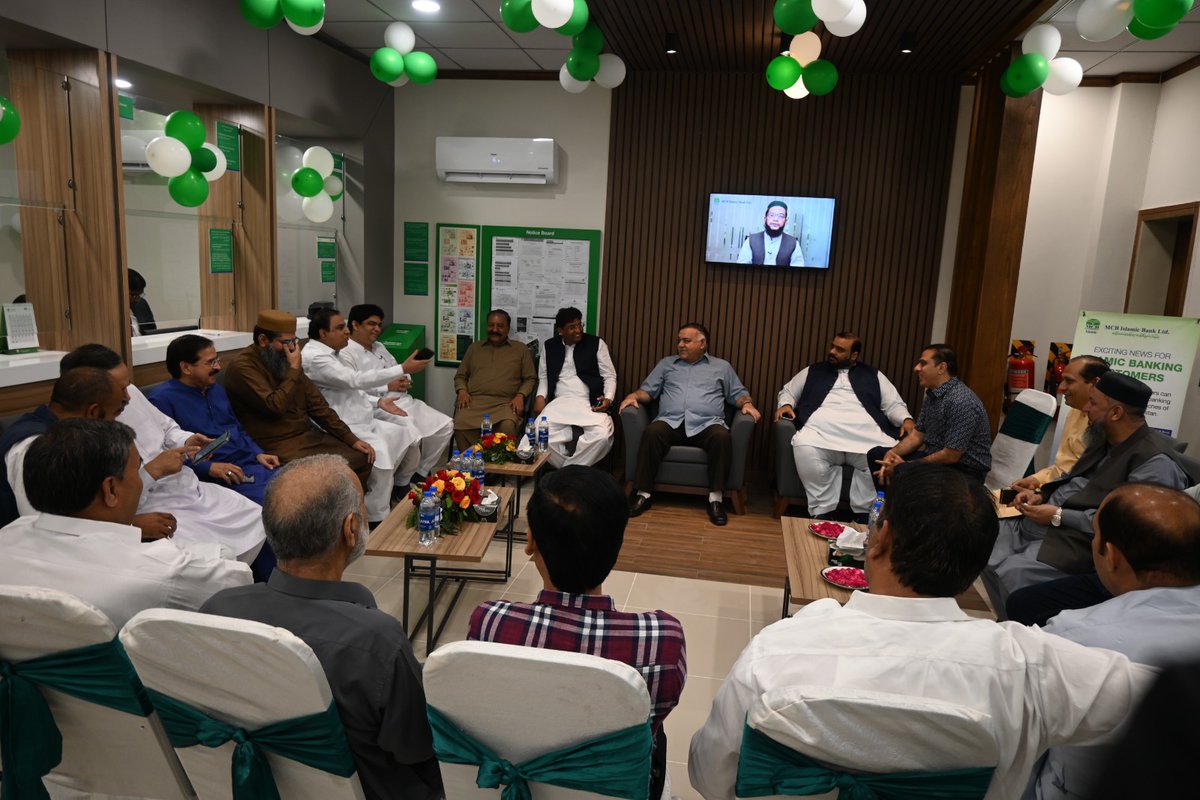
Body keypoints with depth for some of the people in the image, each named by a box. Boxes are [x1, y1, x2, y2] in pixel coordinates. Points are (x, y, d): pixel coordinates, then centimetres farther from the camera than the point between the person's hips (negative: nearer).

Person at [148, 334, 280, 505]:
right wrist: (209, 467, -20)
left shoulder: (216, 388, 19)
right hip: (218, 476, -8)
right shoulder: (163, 399, -5)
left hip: (252, 463, 8)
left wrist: (258, 453, 11)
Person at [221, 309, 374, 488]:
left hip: (309, 435, 8)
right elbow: (274, 407, -24)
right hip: (278, 446, -7)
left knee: (362, 459, -6)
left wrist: (351, 439, 4)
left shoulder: (285, 362, 10)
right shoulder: (242, 366, -13)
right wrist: (294, 370, -14)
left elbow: (317, 404, 10)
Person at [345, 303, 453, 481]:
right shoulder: (346, 353, -6)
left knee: (445, 425, -3)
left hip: (403, 401, 9)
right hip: (378, 407, -9)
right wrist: (388, 386, -17)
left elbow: (397, 371, 24)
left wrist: (405, 380, -1)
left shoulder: (379, 347, 22)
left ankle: (421, 472, 7)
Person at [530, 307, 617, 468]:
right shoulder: (550, 346, 14)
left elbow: (610, 376, 7)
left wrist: (608, 398, -11)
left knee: (603, 436, -32)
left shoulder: (596, 343, 7)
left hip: (590, 403, -1)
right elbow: (543, 377, 21)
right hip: (559, 402, 2)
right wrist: (540, 397, 0)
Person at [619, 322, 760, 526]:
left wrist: (747, 403, -3)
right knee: (652, 432, -34)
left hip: (706, 425, -1)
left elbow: (738, 394, 20)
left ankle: (715, 498, -28)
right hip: (671, 422, 1)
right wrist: (633, 396, 0)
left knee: (722, 437, -35)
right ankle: (643, 494, -27)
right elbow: (648, 390, 22)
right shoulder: (666, 364, 25)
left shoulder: (721, 366, 22)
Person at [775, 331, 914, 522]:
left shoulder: (873, 375, 25)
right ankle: (822, 512, -22)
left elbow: (894, 405, 21)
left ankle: (862, 513, -12)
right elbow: (788, 391, 31)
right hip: (821, 430, 0)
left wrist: (906, 419, 0)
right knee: (804, 448, -36)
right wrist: (785, 405, 8)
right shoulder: (813, 371, 26)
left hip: (866, 434, 1)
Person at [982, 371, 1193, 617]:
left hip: (1085, 539, -10)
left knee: (1012, 573, -27)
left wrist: (1059, 516, -21)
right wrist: (1041, 495, 4)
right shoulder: (1106, 440, 12)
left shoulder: (1156, 462, -19)